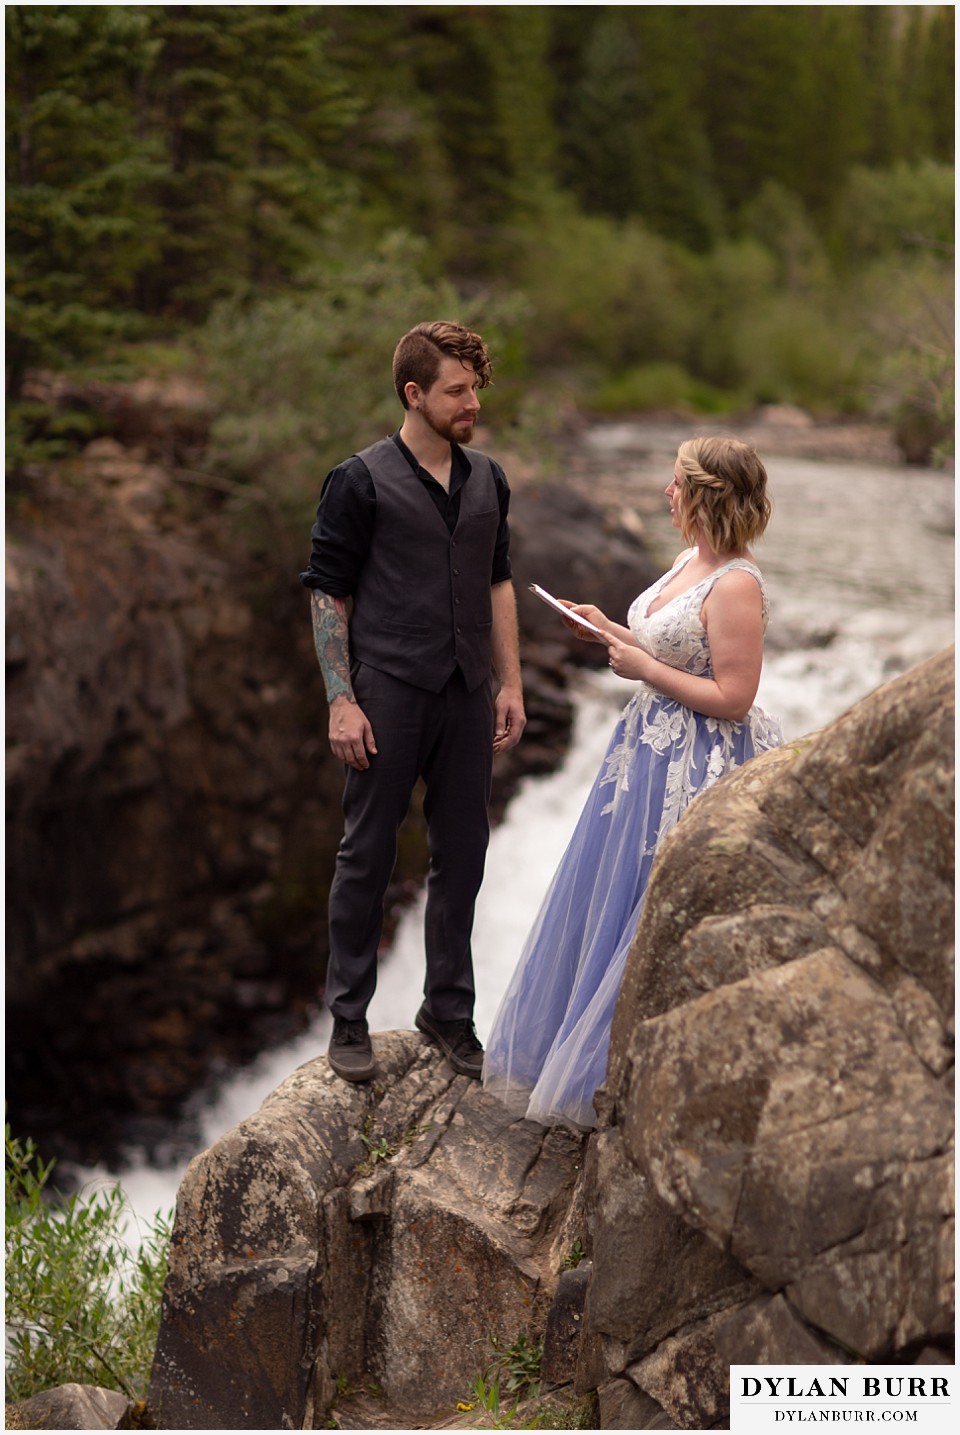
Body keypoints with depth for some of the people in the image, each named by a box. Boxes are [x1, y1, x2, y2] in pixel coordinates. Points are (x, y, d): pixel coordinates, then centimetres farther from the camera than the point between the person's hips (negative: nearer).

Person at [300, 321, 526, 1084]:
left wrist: (510, 685, 11)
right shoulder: (361, 481, -7)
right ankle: (349, 1018, 14)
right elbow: (329, 593, -6)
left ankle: (449, 1009, 23)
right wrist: (341, 700, -12)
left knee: (462, 855, 10)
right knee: (368, 856, 3)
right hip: (389, 696, -5)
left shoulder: (487, 479, 10)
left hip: (467, 697, 5)